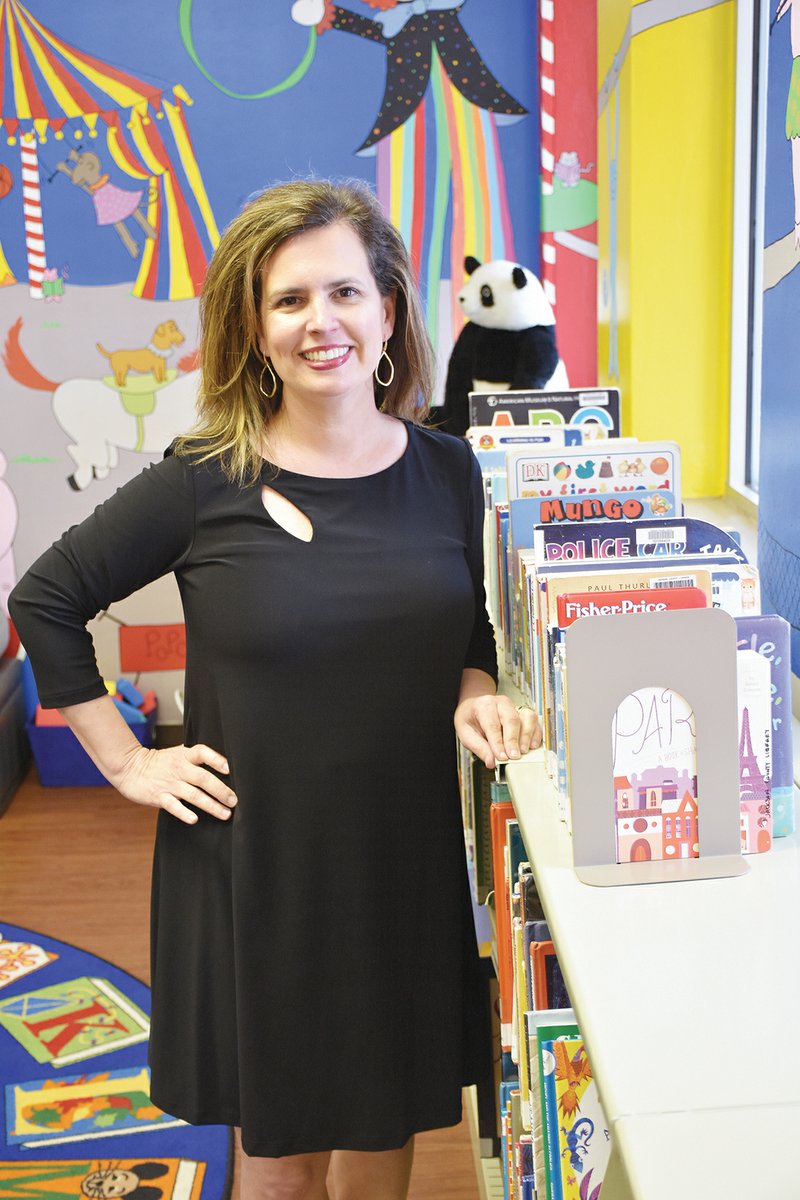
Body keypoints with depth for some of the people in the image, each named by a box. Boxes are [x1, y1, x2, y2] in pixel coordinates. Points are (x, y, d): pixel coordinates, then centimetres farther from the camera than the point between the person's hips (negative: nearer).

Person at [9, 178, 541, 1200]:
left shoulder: (445, 474, -1)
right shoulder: (204, 483, -11)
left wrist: (476, 698, -8)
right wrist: (127, 762, -5)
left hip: (405, 855, 3)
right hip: (254, 858, -2)